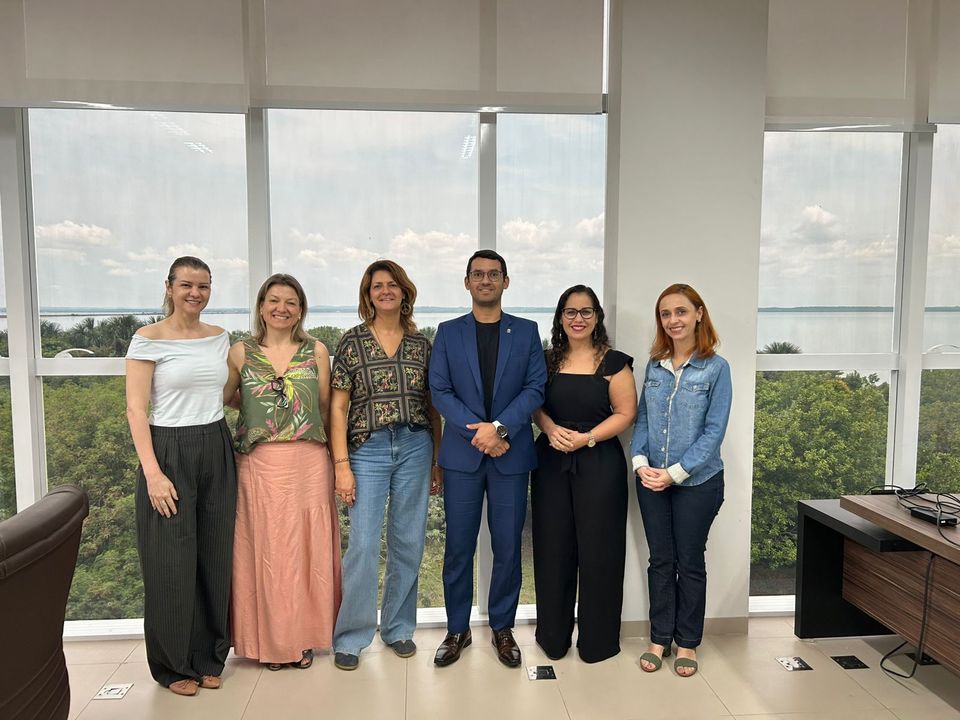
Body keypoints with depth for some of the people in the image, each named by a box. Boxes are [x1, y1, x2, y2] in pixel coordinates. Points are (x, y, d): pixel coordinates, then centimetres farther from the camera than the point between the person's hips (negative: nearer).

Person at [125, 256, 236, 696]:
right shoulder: (148, 338, -6)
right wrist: (152, 471, -15)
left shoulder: (220, 338, 9)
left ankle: (209, 657, 26)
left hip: (217, 452, 5)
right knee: (171, 561, 3)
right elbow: (136, 408, -10)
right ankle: (174, 665, 22)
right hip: (170, 451, -4)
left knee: (215, 556, 9)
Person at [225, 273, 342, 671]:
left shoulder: (316, 351, 5)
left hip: (308, 463, 1)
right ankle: (270, 640, 23)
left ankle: (304, 636, 24)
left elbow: (326, 407, 7)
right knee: (265, 551, 7)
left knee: (306, 549, 8)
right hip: (259, 465, 0)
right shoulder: (241, 352, 4)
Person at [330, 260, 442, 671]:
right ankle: (350, 637, 15)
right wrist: (342, 464, -7)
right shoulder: (352, 341, 1)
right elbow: (338, 407, -1)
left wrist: (437, 460, 9)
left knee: (408, 543, 9)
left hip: (415, 448, 3)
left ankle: (398, 628, 27)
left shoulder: (421, 344, 8)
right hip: (368, 450, -2)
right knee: (363, 546, -4)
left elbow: (432, 406, 11)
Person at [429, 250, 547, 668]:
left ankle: (503, 629, 24)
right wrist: (478, 432, -13)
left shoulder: (526, 332, 8)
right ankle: (457, 630, 22)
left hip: (511, 454, 0)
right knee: (458, 547, 6)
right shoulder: (448, 333, 7)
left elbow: (535, 388, -1)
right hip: (462, 454, 0)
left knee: (508, 547, 7)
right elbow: (440, 391, -1)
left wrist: (500, 427, -15)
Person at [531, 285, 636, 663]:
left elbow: (625, 413, -5)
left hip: (599, 464, -3)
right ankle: (553, 637, 25)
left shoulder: (613, 362, -3)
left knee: (597, 551, 3)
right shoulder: (548, 360, 8)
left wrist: (586, 437, -16)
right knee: (553, 550, 8)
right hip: (552, 462, 3)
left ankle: (597, 641, 22)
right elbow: (536, 405, 12)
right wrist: (551, 429, -9)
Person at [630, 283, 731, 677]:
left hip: (697, 481, -3)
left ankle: (687, 642, 26)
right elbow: (642, 418, 6)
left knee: (689, 562, 10)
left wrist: (675, 473, -16)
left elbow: (714, 431, -11)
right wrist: (640, 462, -9)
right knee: (660, 560, 12)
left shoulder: (716, 368, -9)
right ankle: (659, 638, 27)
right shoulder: (654, 365, 4)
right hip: (651, 480, 3)